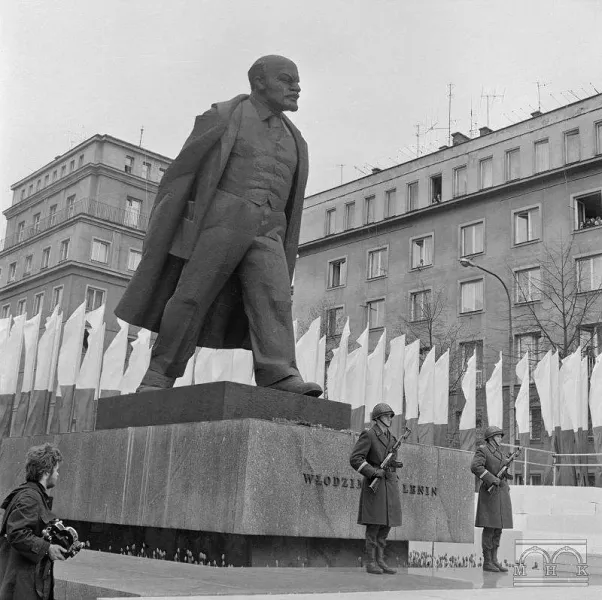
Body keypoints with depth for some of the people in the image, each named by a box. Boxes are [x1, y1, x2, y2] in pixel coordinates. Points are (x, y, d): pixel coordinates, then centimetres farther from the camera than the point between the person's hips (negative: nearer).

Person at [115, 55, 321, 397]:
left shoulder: (294, 142, 18)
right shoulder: (222, 119, 3)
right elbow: (181, 174, 2)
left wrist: (284, 258, 15)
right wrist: (161, 235, -4)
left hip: (265, 233, 4)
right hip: (219, 221, -4)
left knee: (273, 297, -16)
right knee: (191, 298, -6)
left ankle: (278, 375, -27)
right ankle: (160, 375, 4)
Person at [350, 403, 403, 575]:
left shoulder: (391, 438, 16)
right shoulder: (368, 435, -6)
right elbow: (355, 459, -13)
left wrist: (395, 464, 4)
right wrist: (374, 472, -19)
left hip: (390, 483, 7)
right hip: (375, 484, -7)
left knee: (386, 524, 6)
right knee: (374, 524, -5)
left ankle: (380, 561, 13)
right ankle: (371, 562, 1)